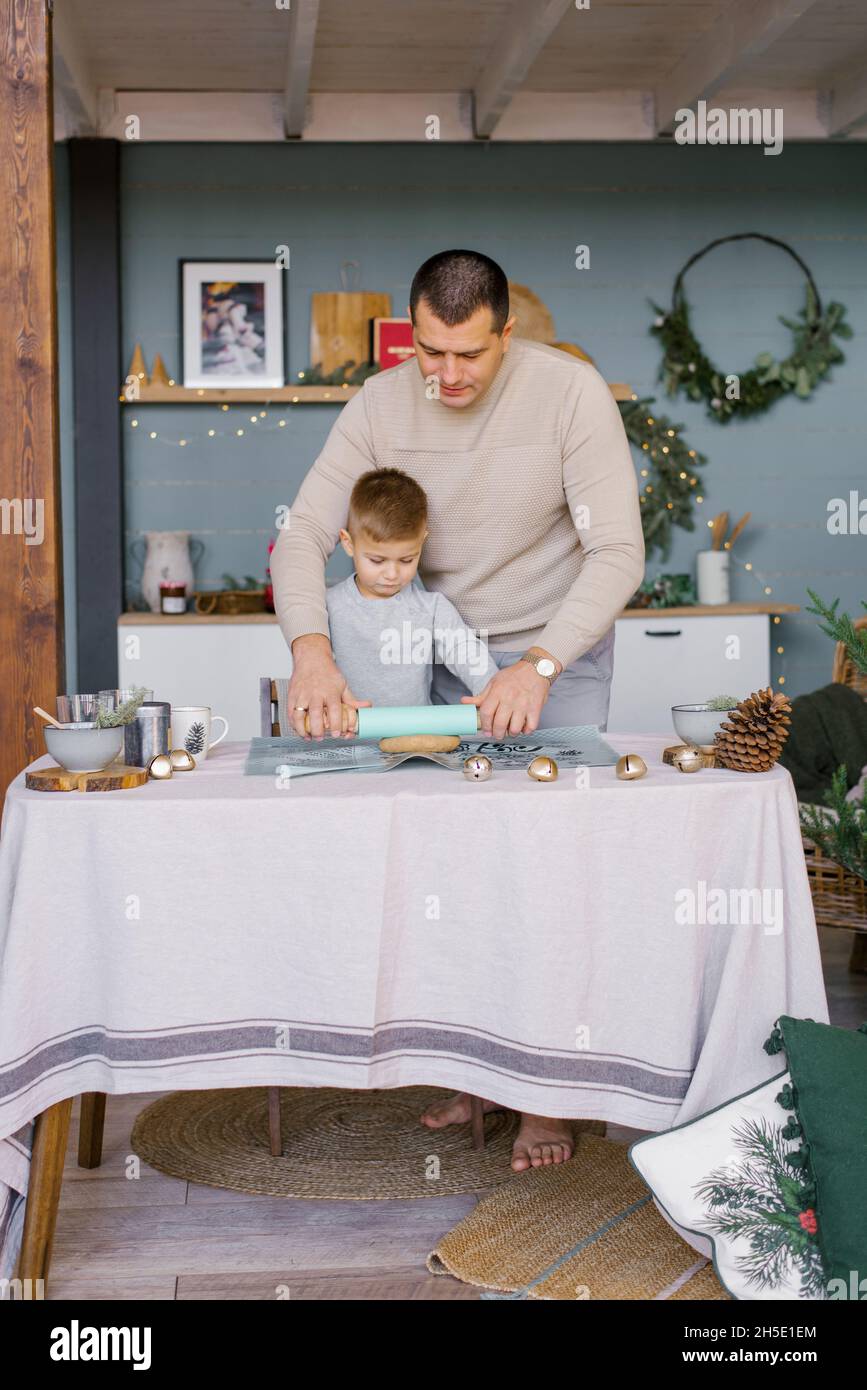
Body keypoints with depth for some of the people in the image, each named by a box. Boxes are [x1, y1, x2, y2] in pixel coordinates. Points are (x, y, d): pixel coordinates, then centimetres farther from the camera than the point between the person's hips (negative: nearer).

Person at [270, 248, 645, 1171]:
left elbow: (618, 554, -24)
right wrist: (310, 649, -32)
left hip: (558, 653, -3)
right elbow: (304, 533, -13)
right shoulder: (381, 405, -10)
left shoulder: (570, 392, -20)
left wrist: (538, 666, -36)